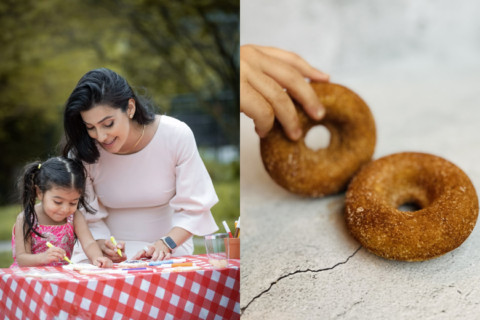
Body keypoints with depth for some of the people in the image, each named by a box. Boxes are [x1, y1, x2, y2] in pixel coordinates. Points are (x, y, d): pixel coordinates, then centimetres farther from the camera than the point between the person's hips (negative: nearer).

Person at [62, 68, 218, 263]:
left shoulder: (176, 136, -12)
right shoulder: (81, 151, -9)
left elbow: (193, 208, -7)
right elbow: (86, 217, -3)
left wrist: (165, 244, -23)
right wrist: (103, 246, -24)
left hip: (168, 249, 0)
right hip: (105, 257, 1)